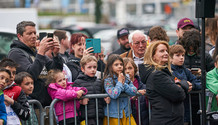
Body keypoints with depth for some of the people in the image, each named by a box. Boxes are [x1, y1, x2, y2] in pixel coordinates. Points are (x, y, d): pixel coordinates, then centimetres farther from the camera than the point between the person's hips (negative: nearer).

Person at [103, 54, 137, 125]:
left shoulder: (126, 79, 8)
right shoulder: (108, 80, -9)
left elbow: (134, 92, -3)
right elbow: (114, 95, -22)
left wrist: (123, 84, -12)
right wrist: (119, 82, -10)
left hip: (126, 113, 5)